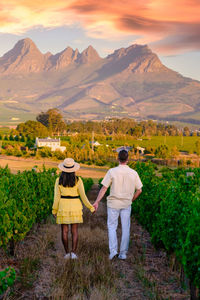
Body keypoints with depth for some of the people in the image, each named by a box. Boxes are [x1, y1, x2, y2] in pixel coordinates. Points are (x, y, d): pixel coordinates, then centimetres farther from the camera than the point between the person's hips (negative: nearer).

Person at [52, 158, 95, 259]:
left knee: (64, 231, 8)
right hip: (75, 207, 0)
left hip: (63, 207, 0)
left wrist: (54, 210, 7)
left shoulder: (59, 181, -7)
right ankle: (73, 253, -2)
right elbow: (83, 196, -7)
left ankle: (67, 253, 10)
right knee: (74, 231, 6)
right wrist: (91, 208, 4)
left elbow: (57, 197, -4)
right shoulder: (78, 180, -9)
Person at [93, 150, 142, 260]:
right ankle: (123, 253, 13)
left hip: (113, 203, -2)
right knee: (125, 228, 10)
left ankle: (113, 250, 0)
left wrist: (97, 202, -5)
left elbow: (104, 188, -10)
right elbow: (139, 190, 2)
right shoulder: (133, 173, -4)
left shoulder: (112, 171, -11)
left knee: (112, 227, 10)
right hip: (126, 204, 2)